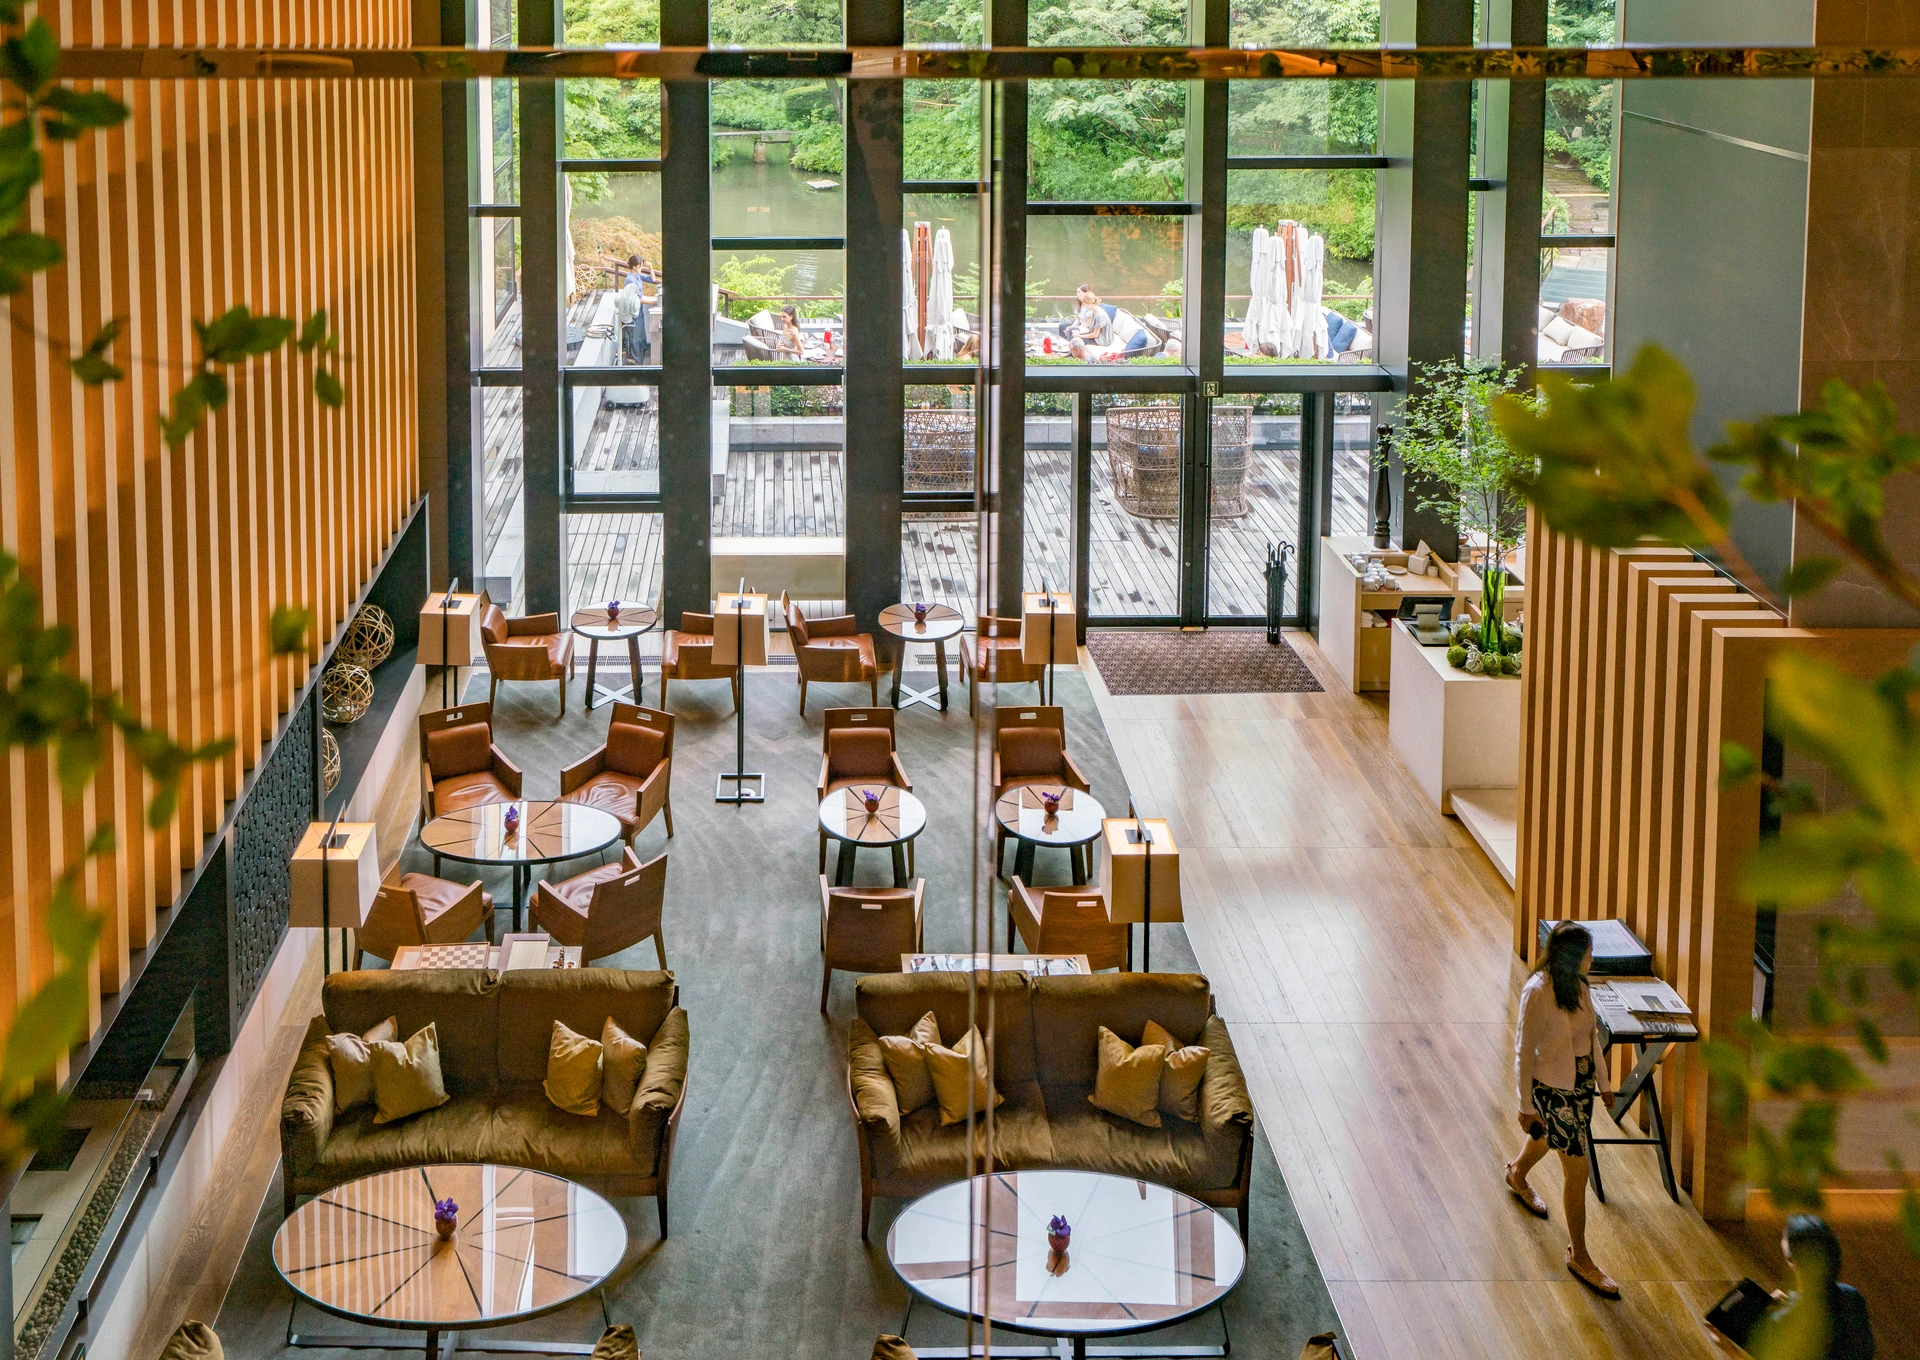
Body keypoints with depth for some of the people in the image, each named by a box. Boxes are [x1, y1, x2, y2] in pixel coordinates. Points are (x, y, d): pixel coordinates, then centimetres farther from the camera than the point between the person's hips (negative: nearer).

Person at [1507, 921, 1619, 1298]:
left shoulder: (1577, 985, -2)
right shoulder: (1537, 992, -25)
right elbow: (1524, 1050, -19)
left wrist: (1603, 1081, 17)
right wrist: (1526, 1106, -15)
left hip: (1582, 1081, 8)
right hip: (1553, 1088, -8)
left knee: (1548, 1136, 33)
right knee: (1577, 1168, -4)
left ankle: (1518, 1174, 65)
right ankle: (1579, 1256, 7)